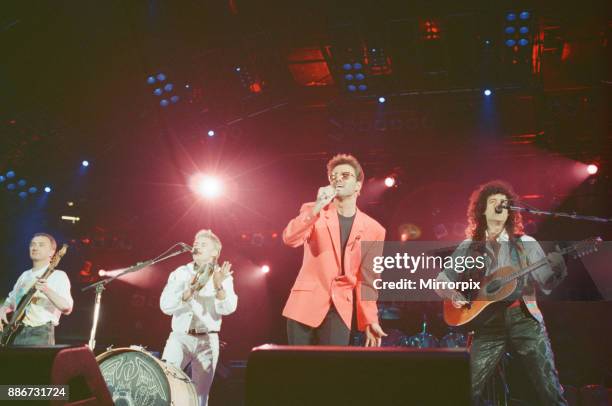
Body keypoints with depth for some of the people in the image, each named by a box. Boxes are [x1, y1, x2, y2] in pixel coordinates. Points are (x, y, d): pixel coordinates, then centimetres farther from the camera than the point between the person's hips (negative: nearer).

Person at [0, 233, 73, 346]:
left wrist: (47, 290, -29)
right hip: (16, 333, 6)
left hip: (40, 334, -6)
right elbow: (11, 300, 30)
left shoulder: (58, 276, -3)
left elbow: (67, 308, -15)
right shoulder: (25, 275, 19)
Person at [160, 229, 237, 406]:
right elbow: (165, 306, -5)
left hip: (207, 340, 0)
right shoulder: (180, 273, 6)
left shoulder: (223, 276, 2)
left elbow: (228, 309, -13)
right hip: (180, 337, 1)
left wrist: (218, 287, -29)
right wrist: (189, 292, -20)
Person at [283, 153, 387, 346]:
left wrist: (370, 320, 3)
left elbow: (366, 279, 8)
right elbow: (290, 239, -14)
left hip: (340, 309, 1)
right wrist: (317, 207, -22)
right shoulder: (313, 211, 4)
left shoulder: (373, 229, 6)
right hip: (305, 304, 0)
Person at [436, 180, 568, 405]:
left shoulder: (526, 243, 8)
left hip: (525, 319, 0)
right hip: (488, 323, 0)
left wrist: (555, 268, -19)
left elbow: (547, 285, 1)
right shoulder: (469, 247, 9)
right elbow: (442, 279, 13)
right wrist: (453, 294, -7)